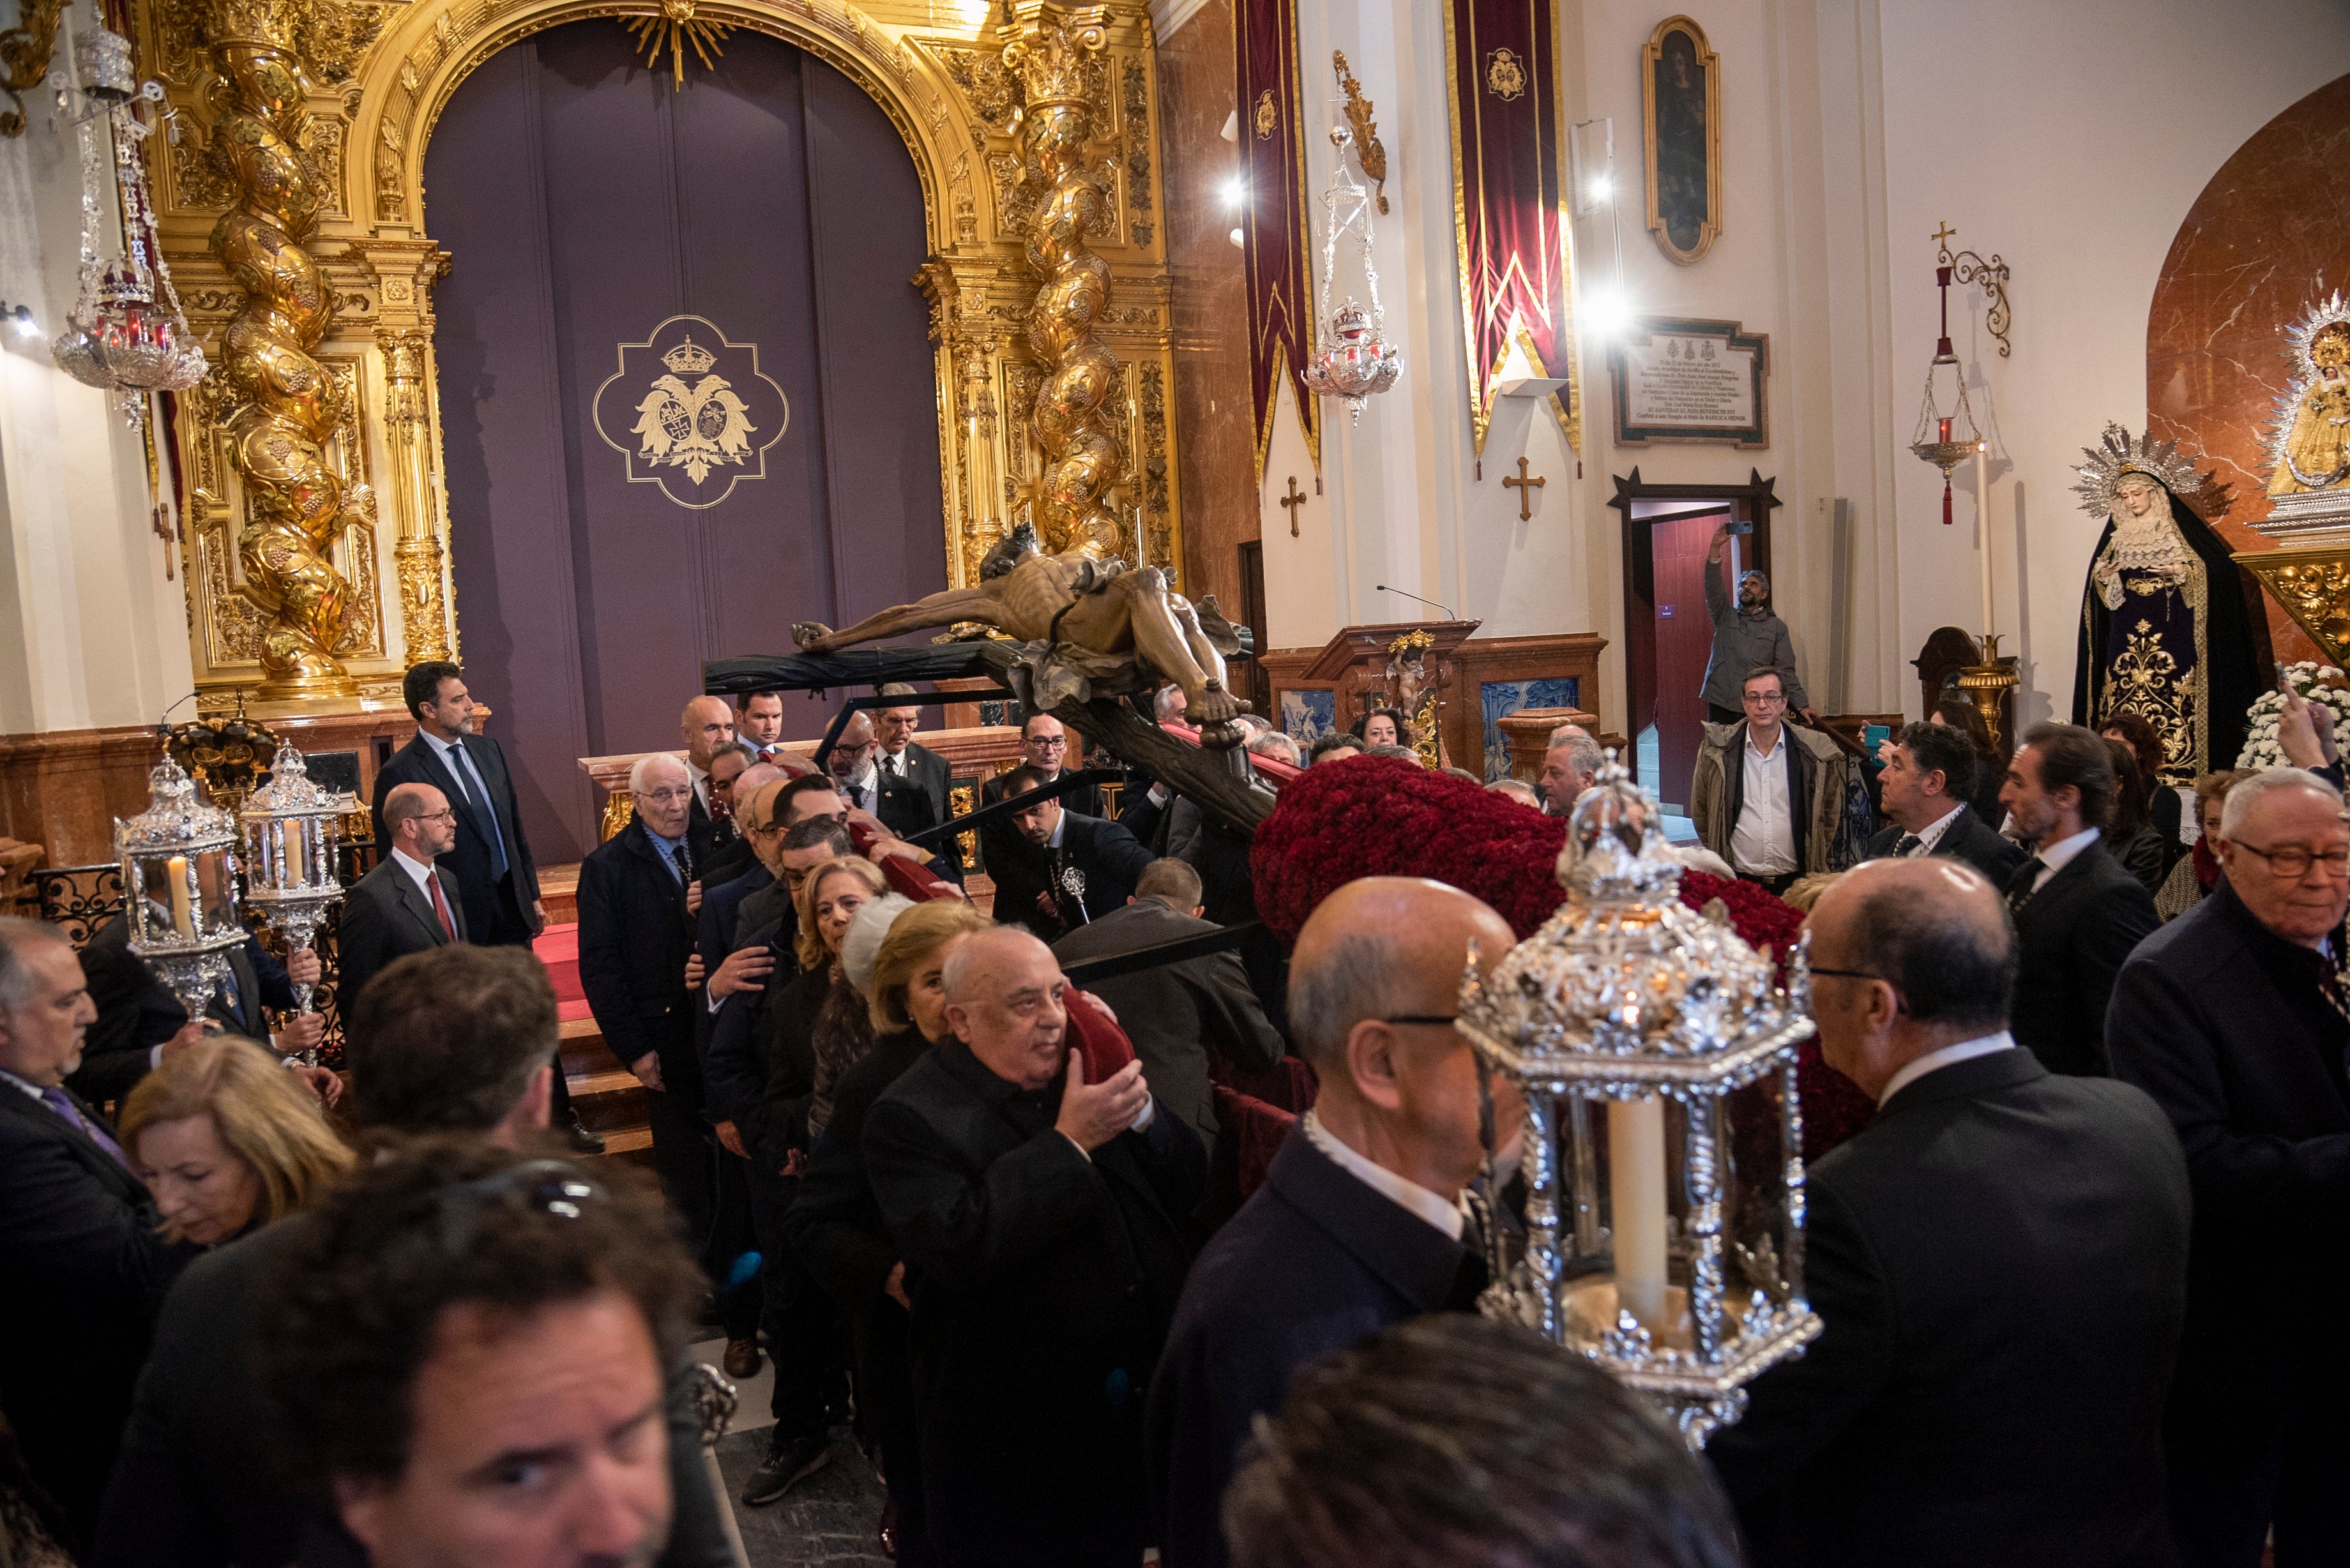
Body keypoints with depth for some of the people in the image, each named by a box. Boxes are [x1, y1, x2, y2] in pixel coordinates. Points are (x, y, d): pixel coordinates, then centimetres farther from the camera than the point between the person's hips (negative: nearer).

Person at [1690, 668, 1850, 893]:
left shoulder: (1815, 751, 5)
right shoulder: (1716, 750, 2)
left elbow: (1831, 812, 16)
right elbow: (1700, 811, 12)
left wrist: (1814, 859, 12)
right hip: (1737, 880, -1)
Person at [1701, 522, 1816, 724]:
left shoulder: (1777, 627, 11)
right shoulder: (1725, 616, 13)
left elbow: (1785, 671, 6)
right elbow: (1712, 588, -4)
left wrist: (1802, 705, -6)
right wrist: (1715, 547, -16)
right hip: (1720, 707, 0)